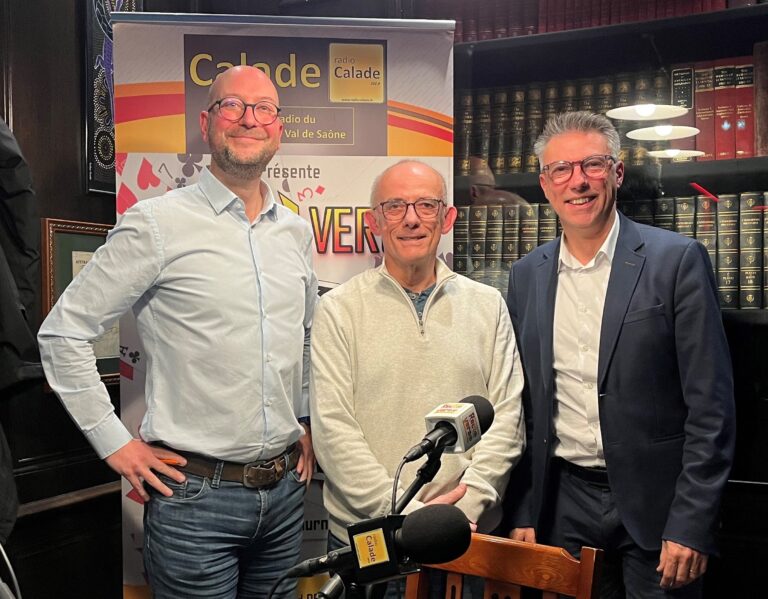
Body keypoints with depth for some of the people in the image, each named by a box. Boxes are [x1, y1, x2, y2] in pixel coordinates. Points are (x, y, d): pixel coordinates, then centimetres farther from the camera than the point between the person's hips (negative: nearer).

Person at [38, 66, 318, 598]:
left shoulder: (297, 232, 7)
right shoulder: (158, 225, -10)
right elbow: (63, 331, -7)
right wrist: (115, 443, -8)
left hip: (286, 488, 6)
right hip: (195, 494, -5)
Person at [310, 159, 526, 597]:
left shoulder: (487, 305, 3)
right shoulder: (339, 310, -3)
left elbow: (505, 417, 0)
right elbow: (333, 429, -9)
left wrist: (466, 507, -10)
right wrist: (404, 513, -14)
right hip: (363, 538, -1)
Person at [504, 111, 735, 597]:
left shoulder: (677, 260, -9)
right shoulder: (527, 276, 4)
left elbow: (711, 404, -10)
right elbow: (525, 406, 8)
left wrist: (691, 524, -13)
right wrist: (522, 512, 6)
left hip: (655, 502, -3)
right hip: (564, 503, 4)